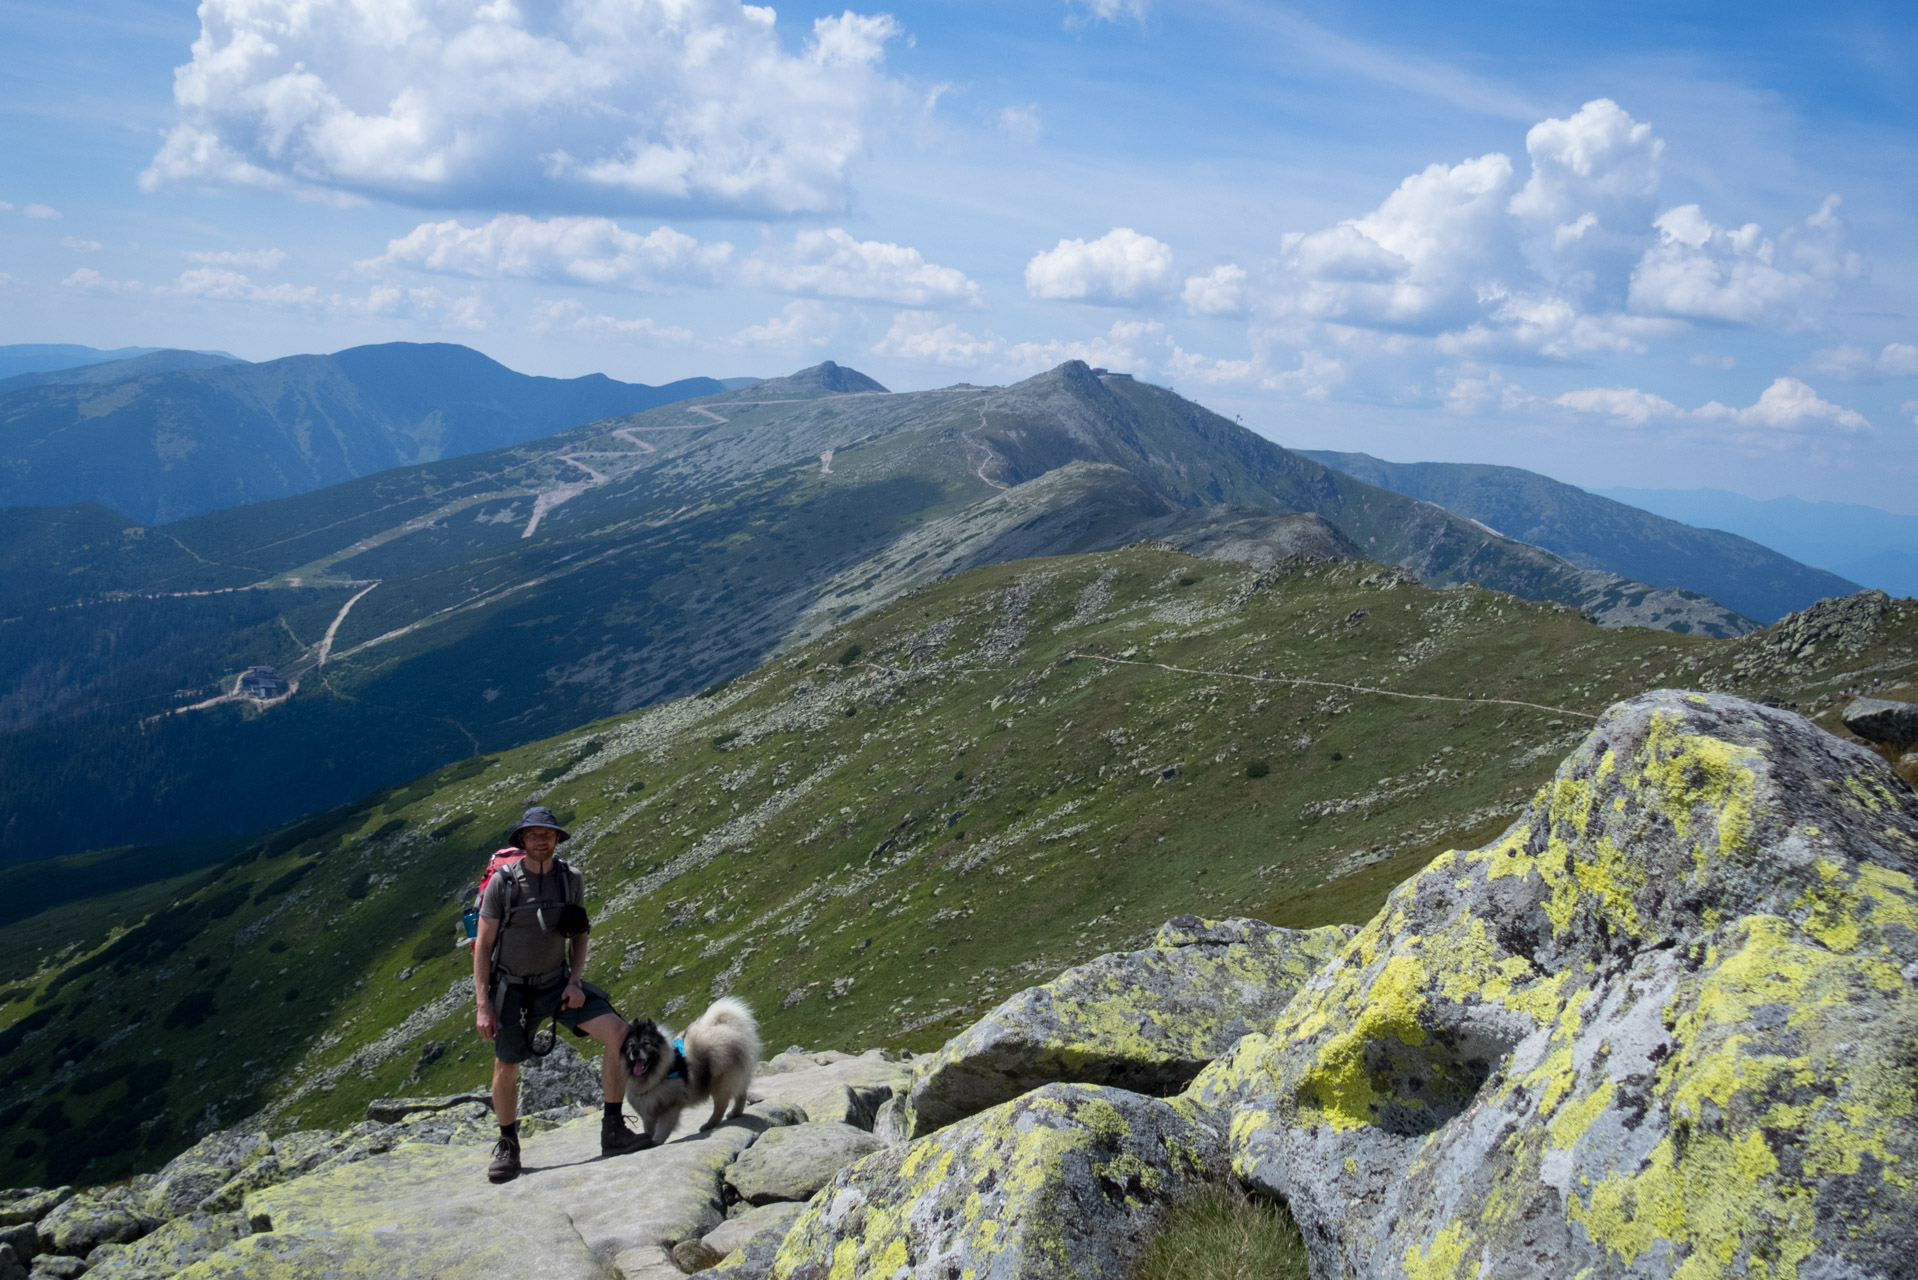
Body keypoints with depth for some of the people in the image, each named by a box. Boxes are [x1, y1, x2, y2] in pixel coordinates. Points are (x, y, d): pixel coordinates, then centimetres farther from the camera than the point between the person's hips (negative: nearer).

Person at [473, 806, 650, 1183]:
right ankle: (507, 1147, 33)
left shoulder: (571, 880, -3)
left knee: (618, 1032, -16)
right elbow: (482, 945, -9)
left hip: (557, 983, 2)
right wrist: (483, 1006, -13)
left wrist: (575, 981, -7)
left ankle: (613, 1131, -9)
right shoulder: (502, 883, -13)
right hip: (512, 989, -2)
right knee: (506, 1070, 8)